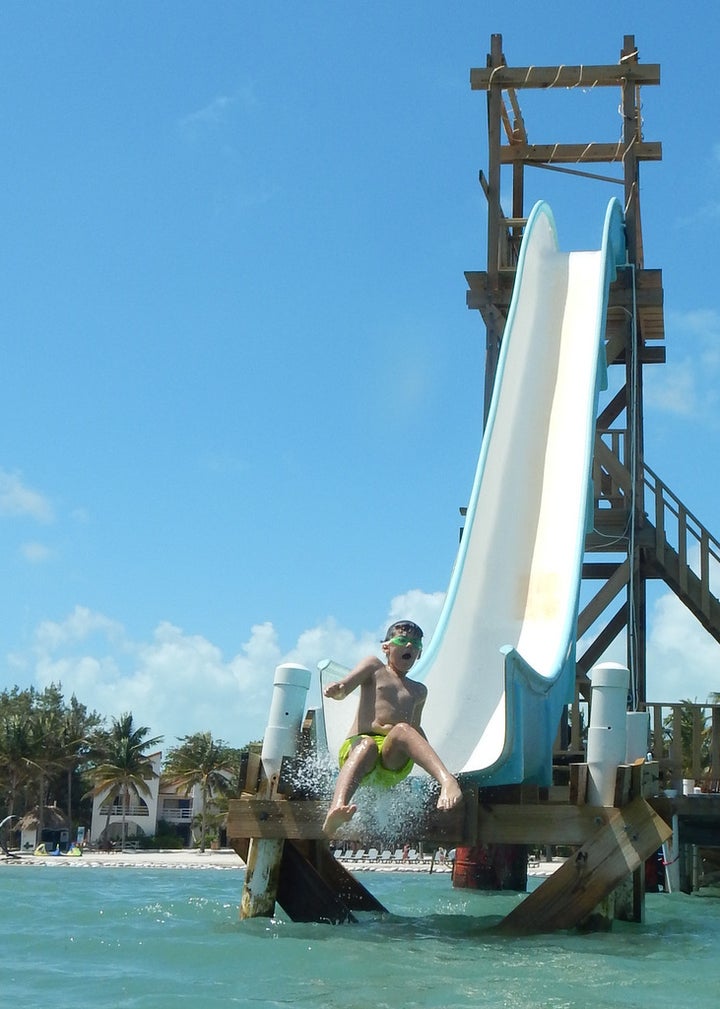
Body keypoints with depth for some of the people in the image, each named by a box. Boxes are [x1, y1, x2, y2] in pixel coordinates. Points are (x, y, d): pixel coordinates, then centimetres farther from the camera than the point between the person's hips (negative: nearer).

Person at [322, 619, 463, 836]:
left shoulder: (418, 691, 32)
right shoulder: (374, 666, 20)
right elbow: (344, 687, 3)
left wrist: (429, 756, 26)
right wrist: (336, 690, -21)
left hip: (395, 763, 2)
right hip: (356, 746, -2)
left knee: (402, 729, -33)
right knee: (367, 745, -39)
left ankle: (447, 780, -60)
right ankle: (336, 811, -65)